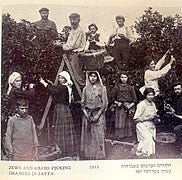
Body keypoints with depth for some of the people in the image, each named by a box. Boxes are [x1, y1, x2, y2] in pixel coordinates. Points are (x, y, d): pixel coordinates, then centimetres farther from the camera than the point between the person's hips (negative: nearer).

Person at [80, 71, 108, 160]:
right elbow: (82, 103, 8)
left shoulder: (102, 88, 1)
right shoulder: (85, 89, 9)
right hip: (87, 114, 3)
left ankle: (98, 155, 4)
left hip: (98, 113, -3)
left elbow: (105, 103, -4)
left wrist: (98, 115, -12)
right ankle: (88, 154, 13)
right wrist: (86, 114, -6)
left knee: (98, 135, -4)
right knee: (88, 135, 4)